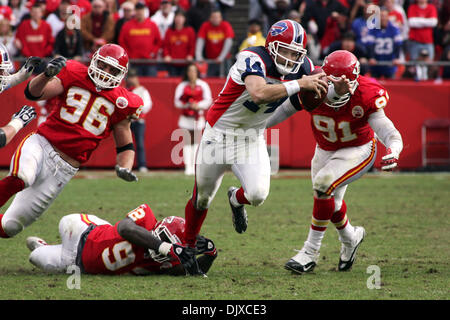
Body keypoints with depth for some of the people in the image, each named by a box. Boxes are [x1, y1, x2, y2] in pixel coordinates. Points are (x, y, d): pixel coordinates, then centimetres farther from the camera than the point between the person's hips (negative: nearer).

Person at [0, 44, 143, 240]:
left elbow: (125, 146, 14)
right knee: (20, 179, -39)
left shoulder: (120, 103, 5)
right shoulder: (75, 75, 2)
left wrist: (125, 169, -7)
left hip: (64, 170, 2)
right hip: (41, 144, -2)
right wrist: (47, 74, -28)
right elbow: (33, 93, -8)